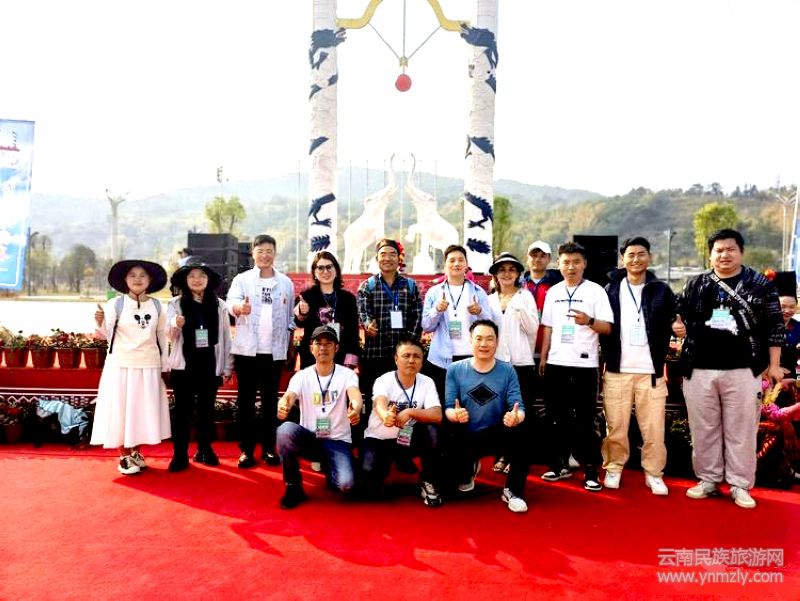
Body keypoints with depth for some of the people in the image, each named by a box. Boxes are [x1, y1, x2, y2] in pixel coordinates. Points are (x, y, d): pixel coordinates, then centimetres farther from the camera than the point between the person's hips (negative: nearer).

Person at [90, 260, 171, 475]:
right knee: (121, 409, 2)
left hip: (149, 366, 3)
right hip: (121, 365, -3)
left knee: (145, 410, 9)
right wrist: (100, 323, -29)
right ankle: (124, 456, 16)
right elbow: (106, 335, -7)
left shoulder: (156, 306, 3)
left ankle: (136, 452, 25)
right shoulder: (115, 304, -5)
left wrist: (164, 366, 10)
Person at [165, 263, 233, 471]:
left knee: (207, 409, 11)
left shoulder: (219, 305, 3)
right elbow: (171, 336, -5)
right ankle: (180, 454, 11)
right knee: (182, 410, 3)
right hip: (184, 365, -1)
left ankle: (204, 450, 24)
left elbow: (225, 336, 5)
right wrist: (176, 326, -28)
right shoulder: (175, 304, 0)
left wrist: (227, 367, 4)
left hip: (210, 365, 1)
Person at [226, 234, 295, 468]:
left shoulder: (286, 283, 7)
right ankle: (246, 449, 11)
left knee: (271, 400, 8)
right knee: (246, 399, 3)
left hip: (274, 351, 2)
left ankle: (268, 447, 18)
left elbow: (289, 316, 9)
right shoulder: (242, 279, 1)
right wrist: (240, 307, -40)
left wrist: (290, 346, 5)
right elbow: (230, 303, -16)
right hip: (247, 350, -1)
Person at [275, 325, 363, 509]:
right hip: (309, 438, 1)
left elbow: (355, 395, -27)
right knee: (285, 430, -31)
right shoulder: (302, 376, -2)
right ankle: (294, 486, -9)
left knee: (345, 483, -26)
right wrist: (282, 406, -48)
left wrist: (356, 409, -53)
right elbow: (289, 396, -22)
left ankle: (327, 465, 13)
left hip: (337, 441, -1)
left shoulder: (347, 374, -6)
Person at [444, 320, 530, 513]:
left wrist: (516, 417, -35)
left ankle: (513, 491, -8)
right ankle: (469, 470, 18)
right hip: (466, 436, 1)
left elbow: (518, 406, -10)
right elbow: (448, 408, -6)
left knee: (517, 434, -34)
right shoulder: (455, 369, -3)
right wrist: (455, 415, -31)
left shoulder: (507, 370, -3)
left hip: (497, 434, -1)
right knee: (450, 462, -27)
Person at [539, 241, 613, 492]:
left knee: (585, 419, 0)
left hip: (584, 364, -4)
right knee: (556, 417, 10)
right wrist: (543, 358, 10)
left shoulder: (596, 291, -2)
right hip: (556, 363, 4)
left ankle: (590, 469, 9)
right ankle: (559, 464, 21)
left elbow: (607, 327, -5)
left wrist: (589, 321, -25)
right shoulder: (553, 292, 10)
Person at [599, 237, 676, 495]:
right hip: (617, 370, 0)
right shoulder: (611, 290, 5)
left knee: (653, 427, 3)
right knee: (615, 425, 6)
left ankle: (654, 473, 17)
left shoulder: (661, 290, 6)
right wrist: (608, 356, 1)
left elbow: (668, 327, 8)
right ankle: (614, 468, 21)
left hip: (651, 370, 0)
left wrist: (659, 356, -5)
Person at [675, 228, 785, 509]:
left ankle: (740, 485, 16)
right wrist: (677, 324, -3)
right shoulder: (695, 285, 9)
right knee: (703, 429, 9)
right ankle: (708, 480, 22)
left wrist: (774, 364, 0)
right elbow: (680, 314, 20)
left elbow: (774, 327, 3)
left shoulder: (761, 285, 3)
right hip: (699, 370, 2)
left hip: (742, 370, -2)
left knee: (741, 431, 4)